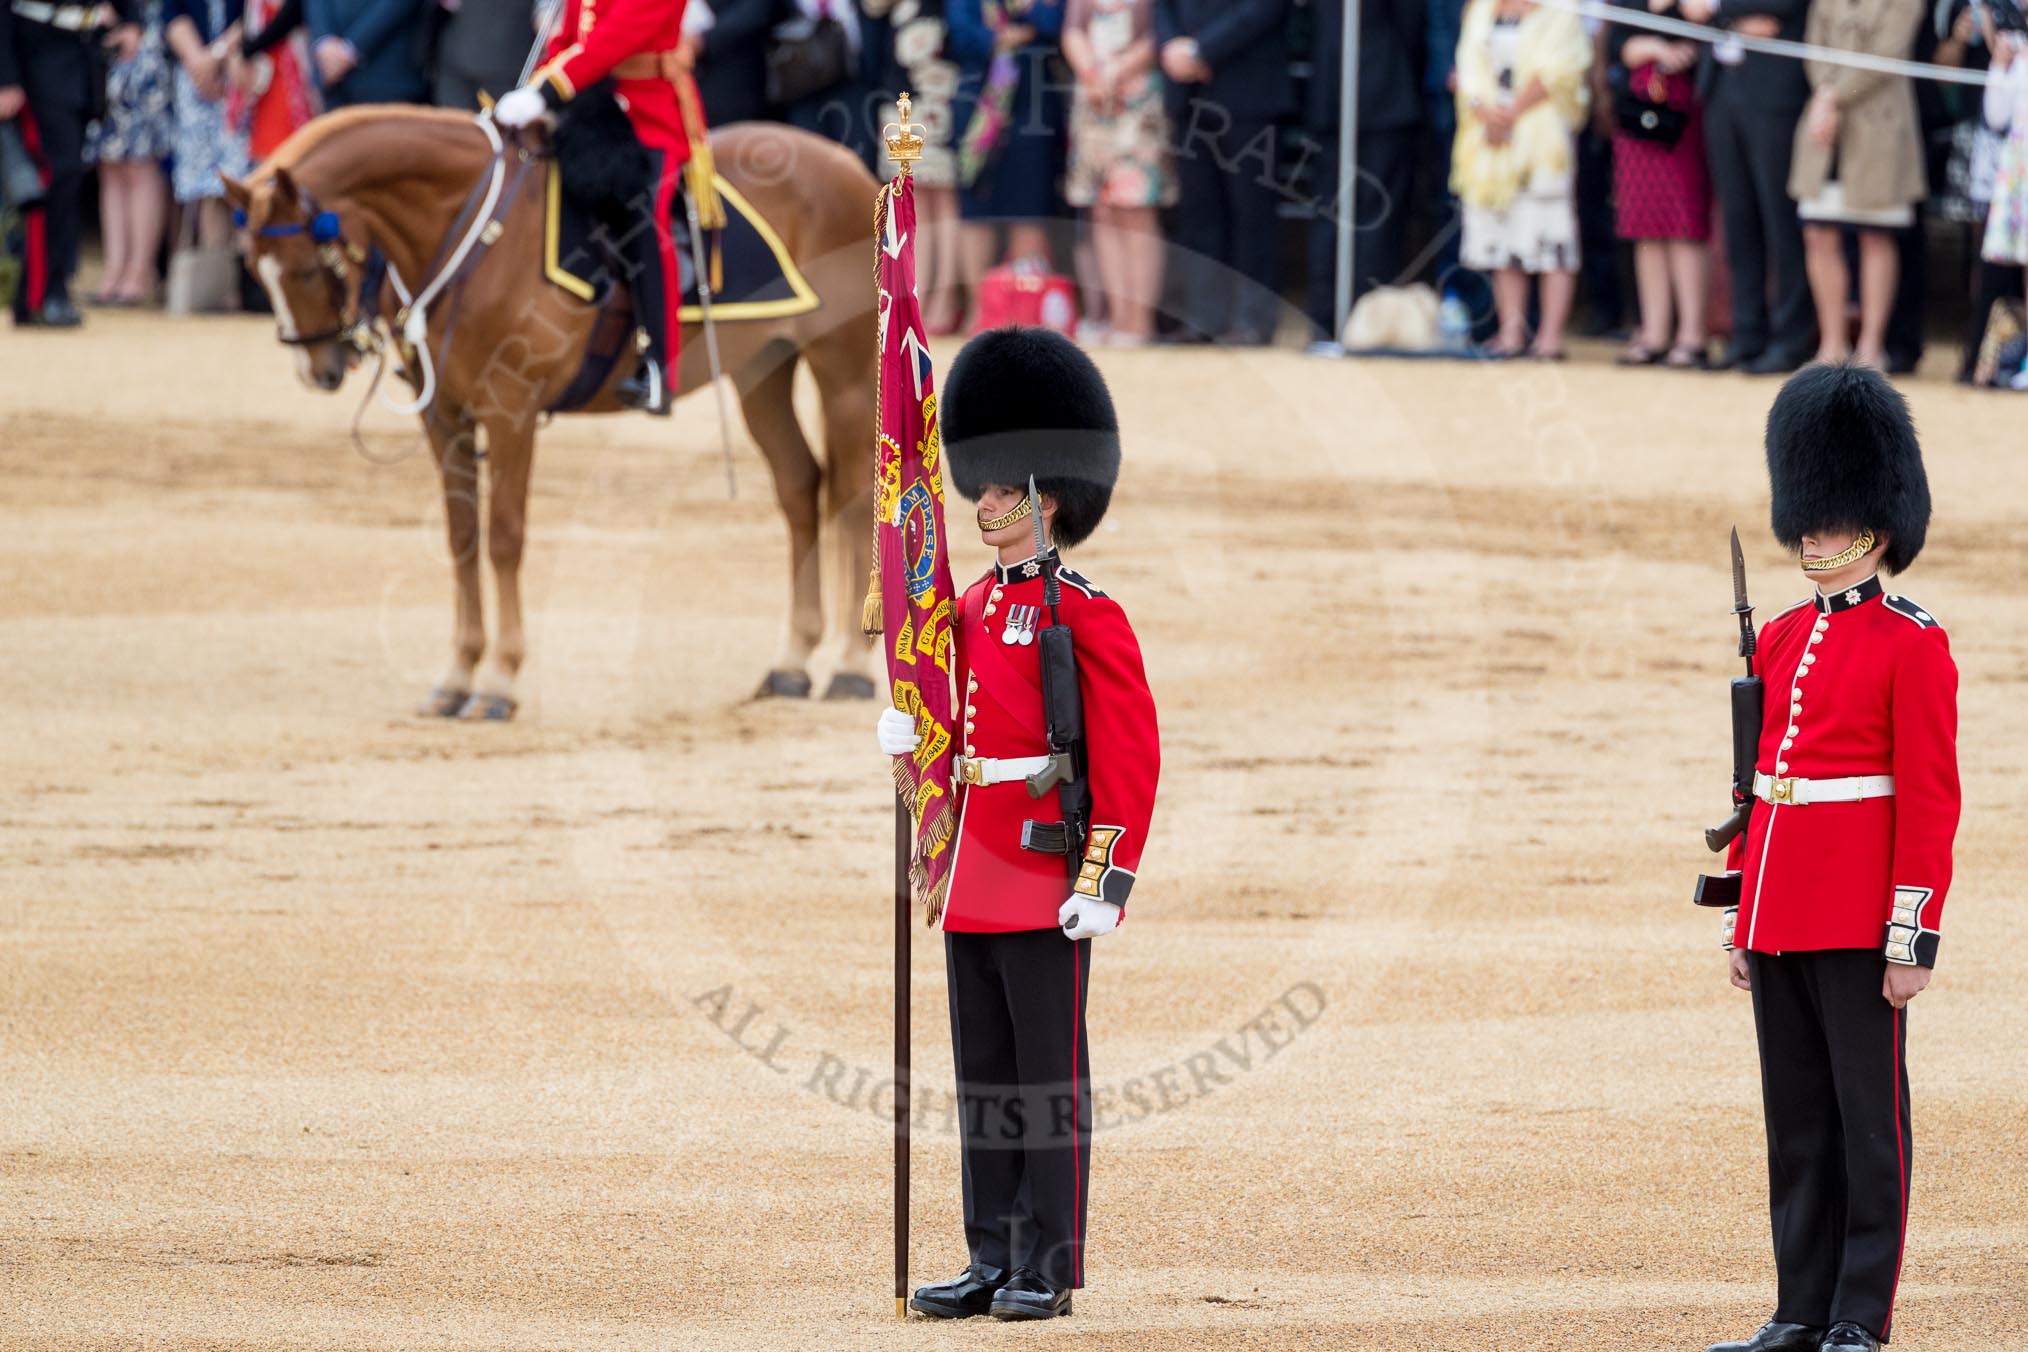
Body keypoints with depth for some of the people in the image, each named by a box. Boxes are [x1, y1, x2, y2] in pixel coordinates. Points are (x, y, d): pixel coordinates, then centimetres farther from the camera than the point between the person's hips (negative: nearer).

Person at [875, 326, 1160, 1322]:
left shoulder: (1086, 615, -9)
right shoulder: (972, 607, 13)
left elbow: (1131, 757, -12)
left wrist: (1105, 879, -18)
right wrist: (904, 728, 4)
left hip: (1048, 885, -8)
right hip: (976, 883, 8)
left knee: (1050, 1078, -3)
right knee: (983, 1078, 9)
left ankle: (1048, 1268, 1)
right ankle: (992, 1263, 13)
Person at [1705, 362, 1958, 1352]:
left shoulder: (1912, 646, -6)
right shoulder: (1781, 641, 13)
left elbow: (1930, 799, -10)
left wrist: (1912, 936, -14)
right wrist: (1742, 917, 15)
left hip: (1860, 925, -7)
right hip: (1780, 920, 7)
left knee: (1867, 1113, -2)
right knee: (1796, 1120, 9)